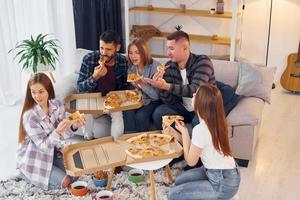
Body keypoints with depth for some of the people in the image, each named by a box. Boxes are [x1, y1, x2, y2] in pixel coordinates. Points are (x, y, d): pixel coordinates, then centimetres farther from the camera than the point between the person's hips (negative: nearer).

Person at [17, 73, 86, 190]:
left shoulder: (57, 105, -12)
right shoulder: (29, 116, -28)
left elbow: (63, 134, -8)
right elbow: (43, 146, -26)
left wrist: (74, 126, -30)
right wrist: (57, 131, -44)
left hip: (52, 152, 6)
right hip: (32, 159, -6)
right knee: (65, 181, -13)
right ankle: (27, 173, 8)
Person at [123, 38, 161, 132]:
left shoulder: (155, 66, -13)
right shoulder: (131, 67, 4)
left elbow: (157, 95, -16)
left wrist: (142, 84, -29)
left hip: (152, 103, -4)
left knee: (141, 115, -31)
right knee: (127, 113, -26)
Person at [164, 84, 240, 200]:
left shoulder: (200, 129, -28)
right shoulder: (216, 122, -1)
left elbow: (190, 161, -13)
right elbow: (193, 148, 8)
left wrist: (184, 132, -10)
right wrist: (174, 133, 0)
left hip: (223, 183, -9)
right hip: (225, 174, 9)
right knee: (179, 181, 18)